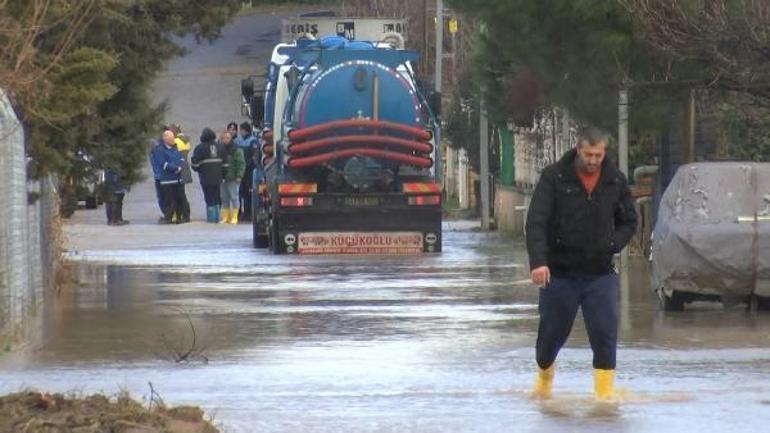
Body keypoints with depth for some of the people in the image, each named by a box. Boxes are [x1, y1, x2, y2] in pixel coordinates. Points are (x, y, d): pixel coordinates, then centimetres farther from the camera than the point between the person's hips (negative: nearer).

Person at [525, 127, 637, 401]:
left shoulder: (615, 181, 2)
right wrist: (538, 261, -29)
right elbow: (536, 221, -15)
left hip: (600, 273, 1)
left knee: (605, 334, -11)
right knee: (552, 333, 11)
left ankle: (604, 390, -4)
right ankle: (544, 377, 38)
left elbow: (629, 222, 15)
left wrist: (613, 244, -5)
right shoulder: (554, 177, -8)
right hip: (560, 272, -1)